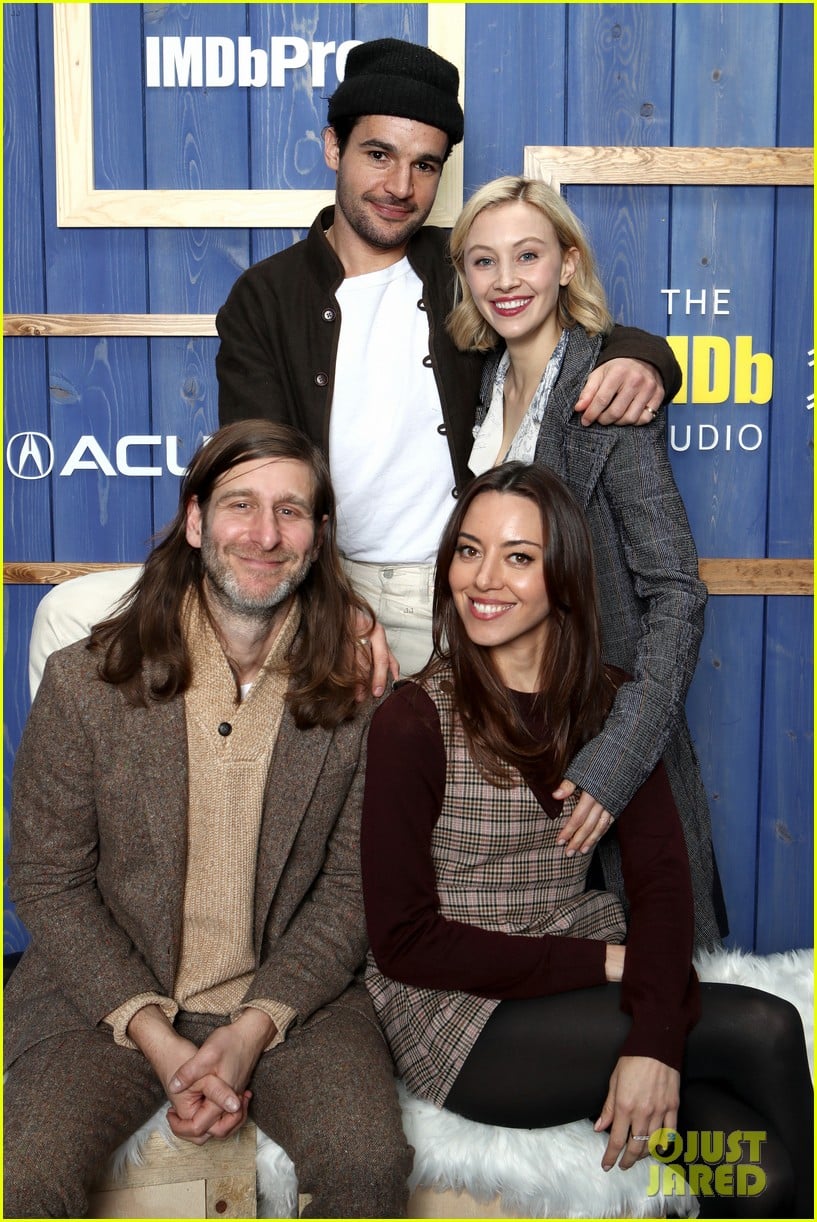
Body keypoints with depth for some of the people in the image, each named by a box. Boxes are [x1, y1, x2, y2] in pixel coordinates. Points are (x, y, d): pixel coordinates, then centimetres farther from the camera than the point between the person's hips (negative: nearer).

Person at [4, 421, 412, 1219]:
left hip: (291, 997, 1)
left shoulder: (360, 690, -4)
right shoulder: (84, 682, -6)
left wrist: (257, 1025, -13)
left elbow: (353, 887, -1)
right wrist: (153, 1035, -12)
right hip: (111, 997, 0)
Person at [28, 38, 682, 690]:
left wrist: (640, 358, -15)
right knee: (71, 612, -13)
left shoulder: (466, 272, 7)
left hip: (455, 600, 1)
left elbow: (592, 332, 13)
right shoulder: (263, 298, 4)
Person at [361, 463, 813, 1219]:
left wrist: (655, 1039, -25)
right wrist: (603, 961, -15)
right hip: (459, 1014, -4)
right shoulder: (414, 723, -12)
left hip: (588, 977, 4)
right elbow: (403, 942, -12)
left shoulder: (608, 704, 3)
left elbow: (661, 875, -8)